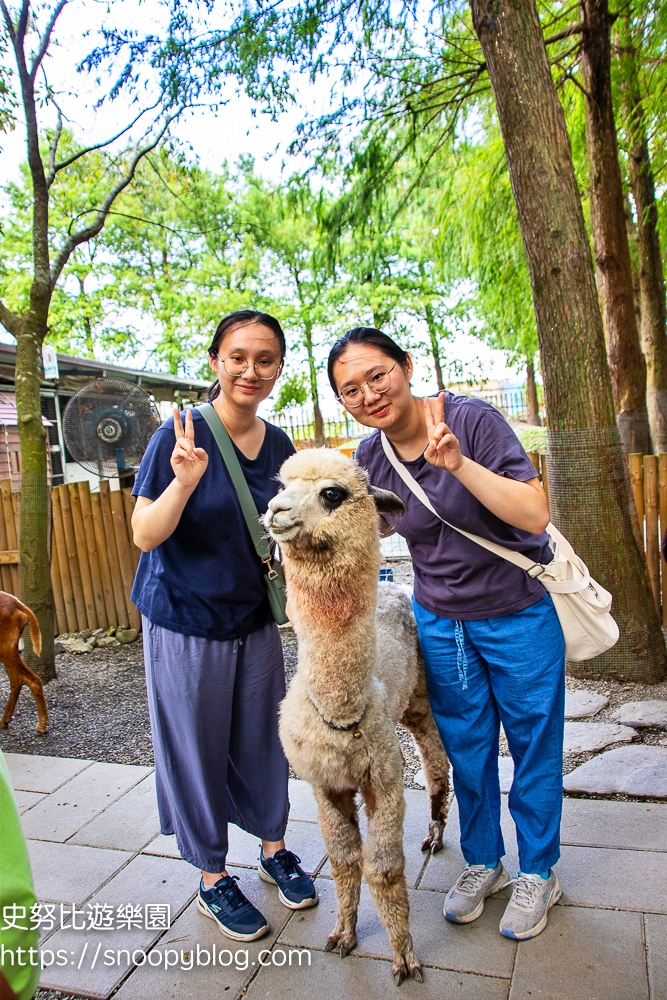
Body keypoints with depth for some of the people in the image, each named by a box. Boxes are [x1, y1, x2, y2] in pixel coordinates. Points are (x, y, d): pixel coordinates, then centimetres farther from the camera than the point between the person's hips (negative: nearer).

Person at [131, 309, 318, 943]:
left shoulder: (280, 446, 0)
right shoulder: (182, 434, -15)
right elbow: (144, 536, -18)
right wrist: (185, 482, -33)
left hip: (255, 618, 4)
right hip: (185, 623, -4)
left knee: (263, 738, 16)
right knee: (198, 748, 10)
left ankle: (274, 849, 41)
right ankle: (213, 880, 33)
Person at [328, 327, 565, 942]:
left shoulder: (471, 418, -21)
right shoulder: (368, 461, -7)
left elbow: (535, 514, -28)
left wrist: (457, 461, -36)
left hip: (519, 612, -3)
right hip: (440, 620, 4)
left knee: (534, 745, 13)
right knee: (466, 747, 17)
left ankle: (538, 873, 37)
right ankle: (483, 862, 42)